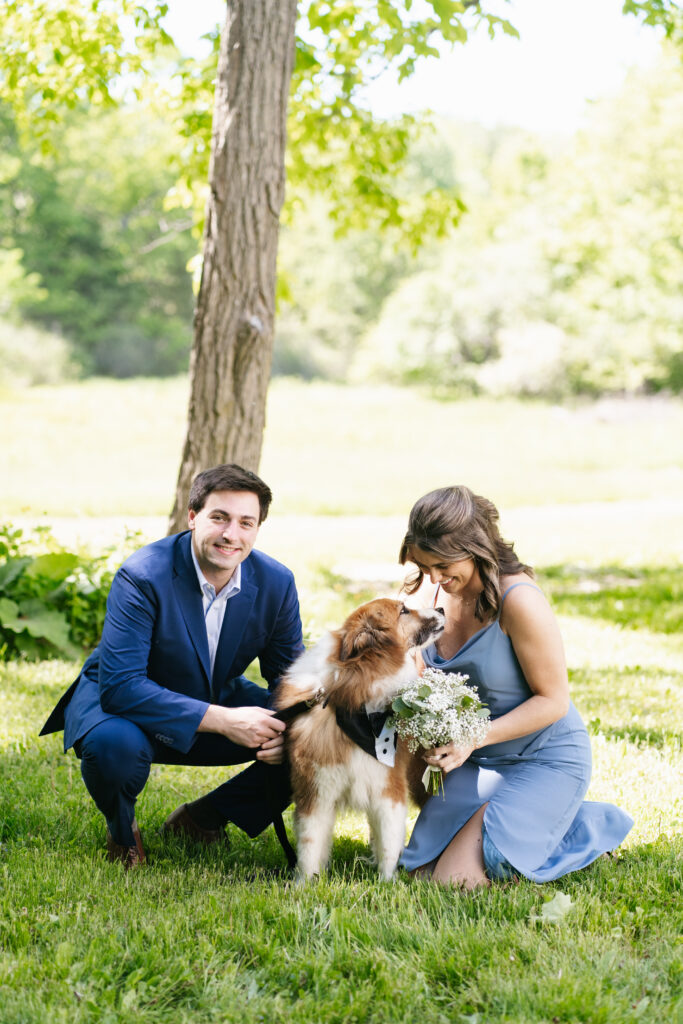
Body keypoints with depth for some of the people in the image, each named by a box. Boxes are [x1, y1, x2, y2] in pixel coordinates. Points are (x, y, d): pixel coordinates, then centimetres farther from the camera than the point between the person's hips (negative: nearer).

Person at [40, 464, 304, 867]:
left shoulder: (277, 583, -13)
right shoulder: (141, 577, -28)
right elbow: (120, 685, -35)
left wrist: (286, 728, -27)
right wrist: (223, 720, -40)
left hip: (218, 700, 5)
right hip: (119, 701, -5)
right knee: (113, 744, -39)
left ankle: (203, 818, 8)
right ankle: (122, 830, -2)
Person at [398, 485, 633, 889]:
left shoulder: (519, 601, -25)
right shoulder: (432, 591, -5)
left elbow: (553, 701, -20)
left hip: (545, 761, -7)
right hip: (476, 762, 7)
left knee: (458, 880, -14)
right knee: (423, 869, 3)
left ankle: (585, 826, 7)